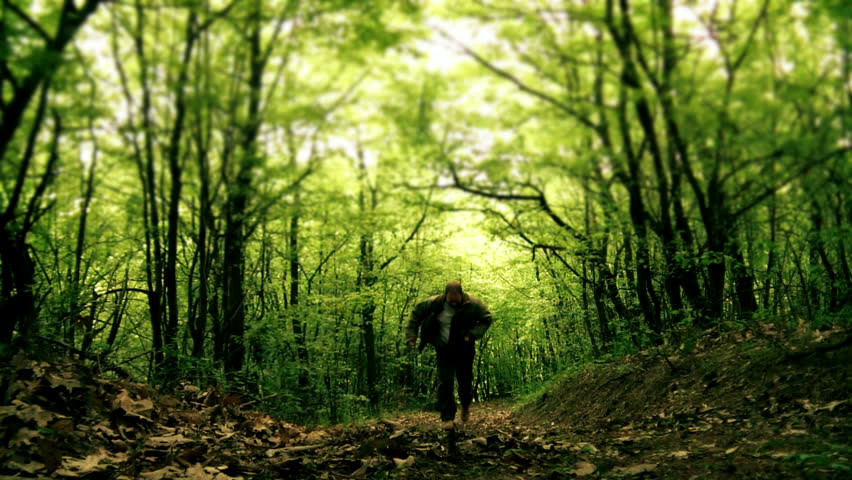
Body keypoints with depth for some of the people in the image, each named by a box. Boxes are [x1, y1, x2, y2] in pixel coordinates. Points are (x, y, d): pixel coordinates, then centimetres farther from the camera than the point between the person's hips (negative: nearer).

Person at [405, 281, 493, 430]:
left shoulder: (473, 304, -17)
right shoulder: (434, 303, -15)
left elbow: (486, 319, -4)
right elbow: (416, 314, 1)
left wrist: (473, 334, -19)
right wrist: (411, 335, -6)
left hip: (464, 350, 0)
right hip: (444, 350, 0)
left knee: (465, 381, 8)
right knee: (445, 382, -10)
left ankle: (466, 406, 39)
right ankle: (447, 418, -4)